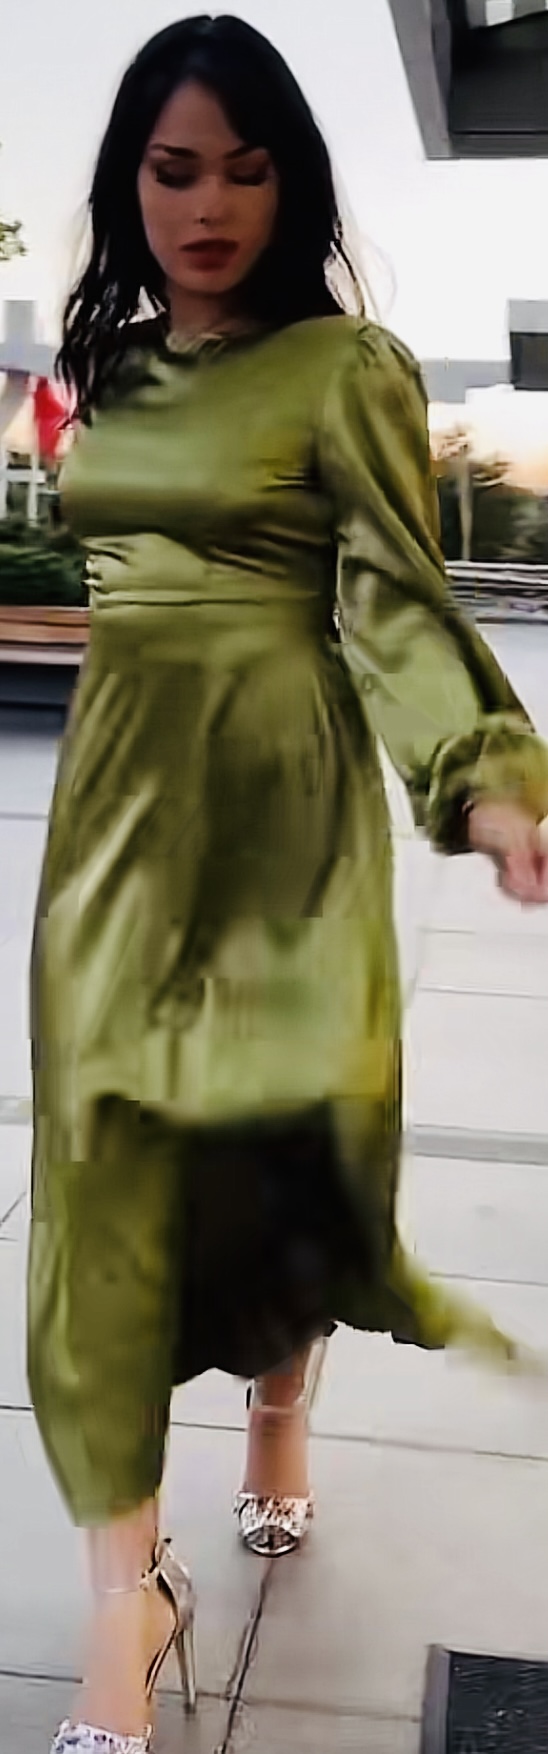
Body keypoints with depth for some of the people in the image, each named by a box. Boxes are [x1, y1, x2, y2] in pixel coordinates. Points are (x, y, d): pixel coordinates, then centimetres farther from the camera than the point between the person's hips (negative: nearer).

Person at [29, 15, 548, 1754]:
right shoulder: (111, 366, 11)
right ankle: (127, 1595, 10)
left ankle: (277, 1421, 40)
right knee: (103, 1156, 0)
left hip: (273, 798, -5)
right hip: (116, 791, 5)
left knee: (274, 1131, 7)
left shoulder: (347, 369, -7)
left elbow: (397, 607, -16)